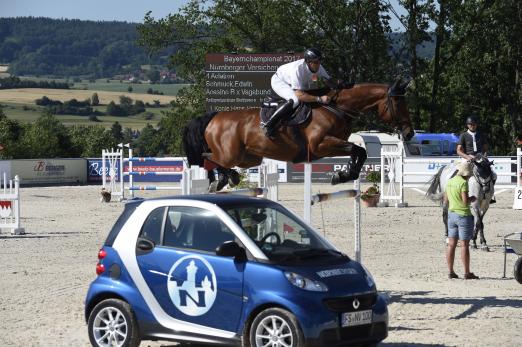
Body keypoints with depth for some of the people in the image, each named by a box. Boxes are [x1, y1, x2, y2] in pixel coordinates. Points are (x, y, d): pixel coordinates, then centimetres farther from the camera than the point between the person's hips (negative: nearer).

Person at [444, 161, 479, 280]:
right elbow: (465, 201, -20)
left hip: (451, 214, 7)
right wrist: (472, 198, -1)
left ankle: (451, 271, 9)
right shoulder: (463, 183, -15)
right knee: (464, 245, -3)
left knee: (451, 244, 8)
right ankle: (467, 273, 0)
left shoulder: (449, 182, 9)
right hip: (463, 215, -7)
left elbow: (446, 200, 15)